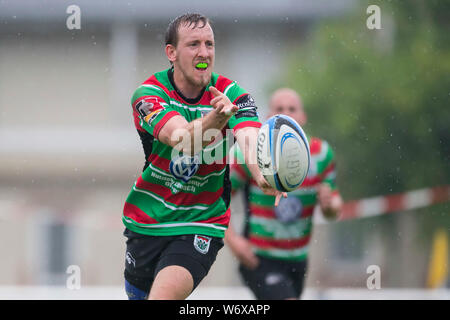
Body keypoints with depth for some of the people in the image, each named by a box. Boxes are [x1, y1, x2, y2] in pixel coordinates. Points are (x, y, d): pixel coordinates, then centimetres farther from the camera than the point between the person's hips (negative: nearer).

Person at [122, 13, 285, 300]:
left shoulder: (232, 95, -9)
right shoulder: (148, 95, -13)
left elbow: (251, 138, -29)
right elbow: (179, 138, -33)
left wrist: (263, 175, -54)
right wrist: (213, 120, -57)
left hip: (201, 224, -2)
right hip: (146, 222, 2)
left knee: (165, 295, -26)